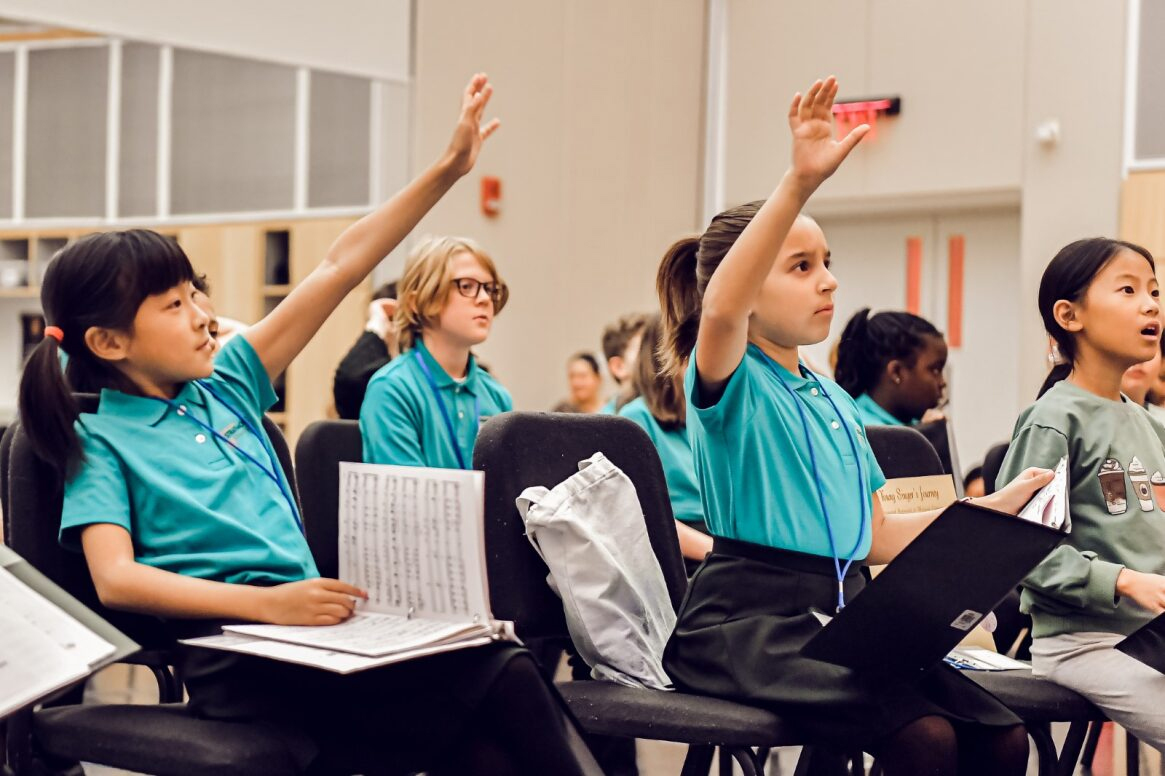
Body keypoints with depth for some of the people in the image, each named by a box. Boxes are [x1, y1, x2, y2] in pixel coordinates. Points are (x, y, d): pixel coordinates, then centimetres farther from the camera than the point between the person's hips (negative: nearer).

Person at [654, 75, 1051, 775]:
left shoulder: (835, 402, 21)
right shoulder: (730, 382, -3)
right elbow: (720, 307, -28)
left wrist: (994, 508, 16)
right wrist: (801, 182, -38)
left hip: (842, 613, 7)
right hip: (748, 617, -7)